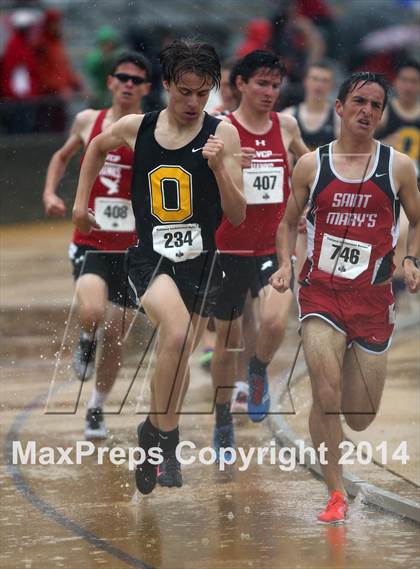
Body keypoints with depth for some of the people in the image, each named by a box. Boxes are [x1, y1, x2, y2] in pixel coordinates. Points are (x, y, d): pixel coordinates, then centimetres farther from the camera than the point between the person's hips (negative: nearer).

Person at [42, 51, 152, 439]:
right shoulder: (88, 121, 2)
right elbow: (63, 156, 22)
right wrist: (50, 192, 6)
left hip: (131, 246, 0)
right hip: (90, 242, 0)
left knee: (115, 334, 7)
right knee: (92, 313, -26)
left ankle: (96, 408, 28)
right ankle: (86, 343, 10)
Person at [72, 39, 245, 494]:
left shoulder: (222, 134, -6)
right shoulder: (135, 129, -1)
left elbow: (237, 216, -7)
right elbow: (97, 147, 23)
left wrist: (219, 167, -22)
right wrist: (80, 201, 20)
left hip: (200, 261, 1)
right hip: (150, 256, -1)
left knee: (178, 358, 12)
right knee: (177, 333, -28)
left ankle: (156, 443, 34)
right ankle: (162, 434, -11)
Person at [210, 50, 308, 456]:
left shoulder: (286, 126, 4)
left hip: (275, 246, 1)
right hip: (230, 248, -1)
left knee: (275, 321, -23)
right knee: (227, 337, 8)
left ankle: (259, 371, 10)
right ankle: (223, 423, 25)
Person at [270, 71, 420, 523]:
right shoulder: (311, 165, 2)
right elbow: (288, 222, 13)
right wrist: (285, 264, -3)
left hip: (373, 298, 1)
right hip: (321, 291, -1)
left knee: (360, 419, 6)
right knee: (326, 393, -20)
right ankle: (336, 494, -8)